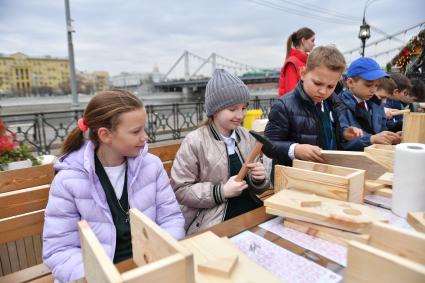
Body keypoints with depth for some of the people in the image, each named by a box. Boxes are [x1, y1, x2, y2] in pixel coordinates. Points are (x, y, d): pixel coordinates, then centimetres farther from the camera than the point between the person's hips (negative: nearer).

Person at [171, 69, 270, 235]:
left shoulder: (246, 137, 5)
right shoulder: (194, 142, -10)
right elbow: (180, 190, -10)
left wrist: (259, 180, -8)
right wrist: (221, 191, -18)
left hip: (253, 214, 5)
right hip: (213, 224, -5)